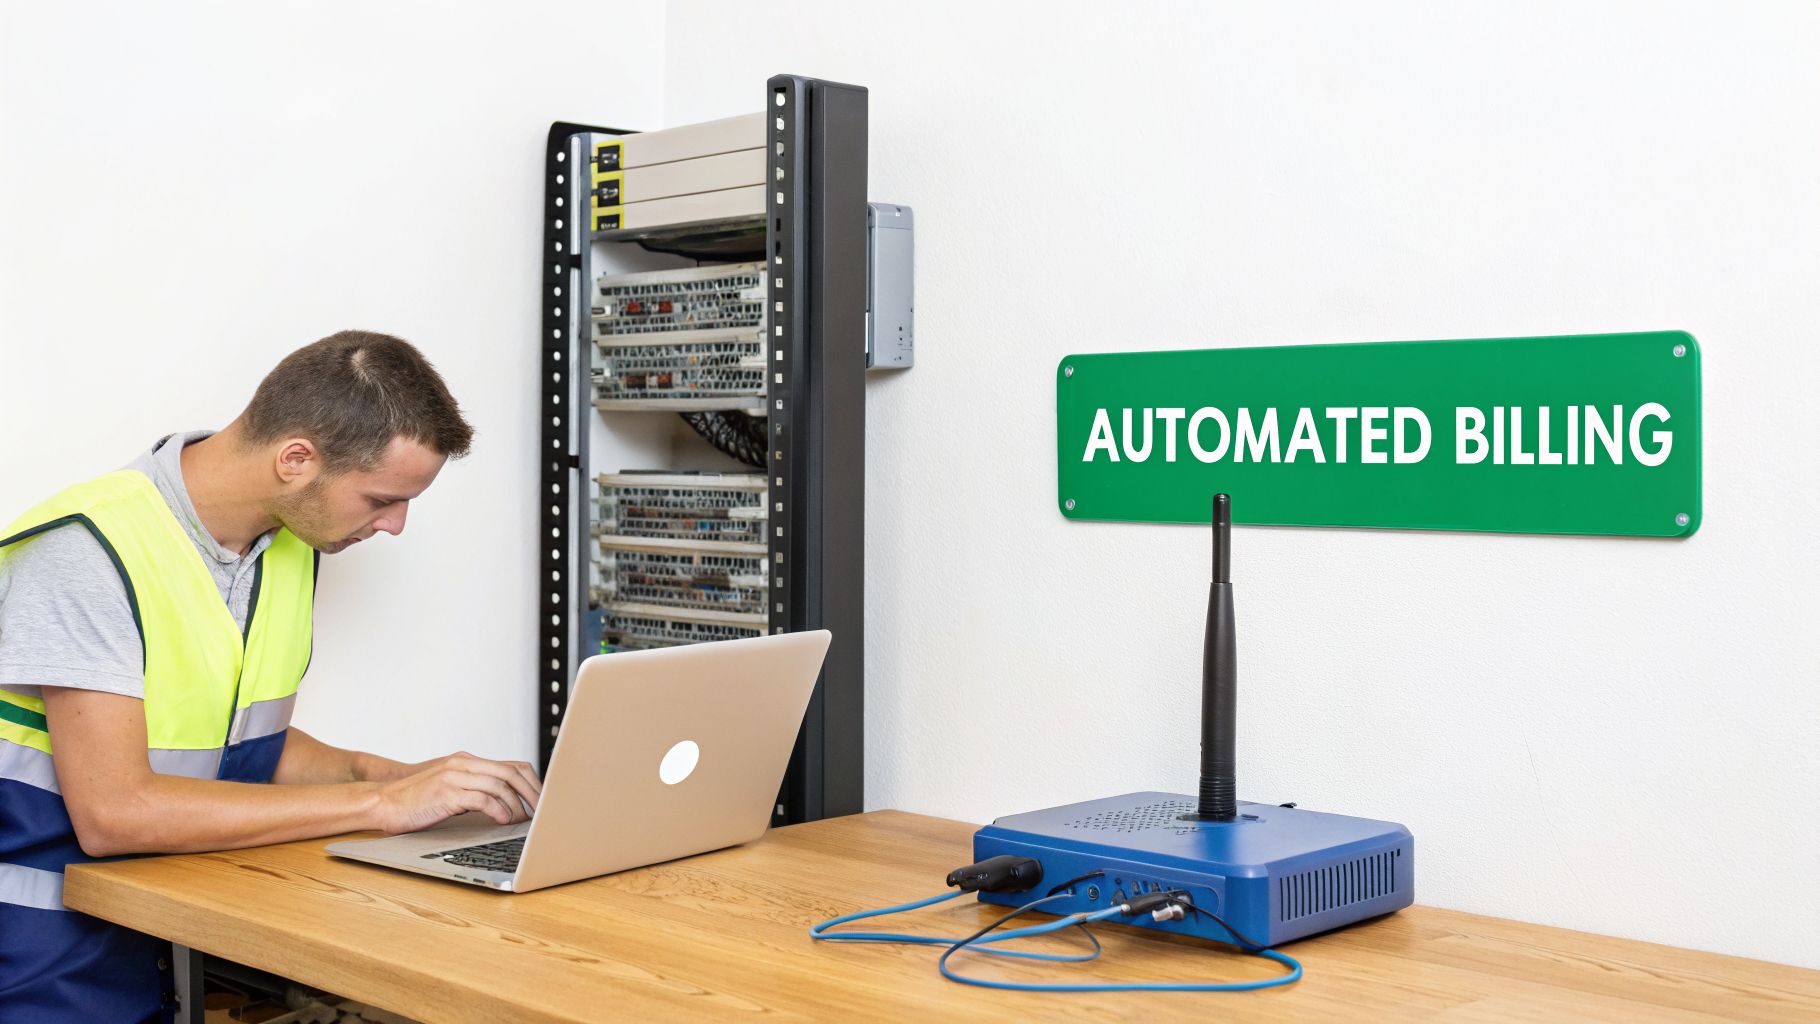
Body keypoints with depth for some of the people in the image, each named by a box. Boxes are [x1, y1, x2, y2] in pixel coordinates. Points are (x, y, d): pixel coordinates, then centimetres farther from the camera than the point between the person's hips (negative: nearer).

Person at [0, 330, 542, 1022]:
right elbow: (112, 812, -24)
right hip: (57, 960, -6)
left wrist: (375, 771, -2)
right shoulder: (87, 550, -17)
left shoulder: (292, 542, 7)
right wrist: (378, 802, -22)